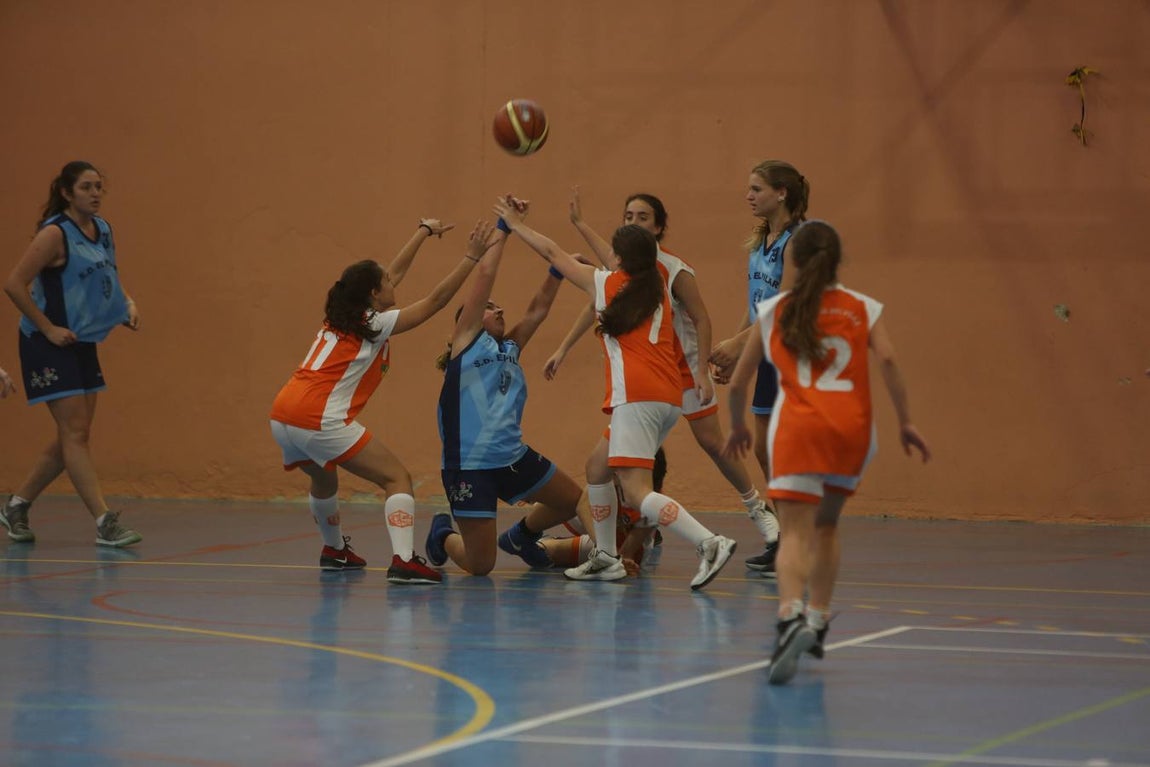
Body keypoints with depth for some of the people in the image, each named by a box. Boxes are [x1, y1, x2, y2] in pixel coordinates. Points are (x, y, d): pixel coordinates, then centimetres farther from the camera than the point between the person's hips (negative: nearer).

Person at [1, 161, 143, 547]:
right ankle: (104, 522, -12)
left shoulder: (103, 230, 8)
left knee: (72, 437, 11)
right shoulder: (55, 234, -15)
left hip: (83, 344, 8)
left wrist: (129, 304, 5)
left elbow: (111, 276, 24)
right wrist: (49, 329, -17)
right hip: (50, 345, -8)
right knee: (75, 434, -9)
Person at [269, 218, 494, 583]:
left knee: (324, 478, 35)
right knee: (397, 478, -5)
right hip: (321, 420, -9)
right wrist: (471, 256, -2)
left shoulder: (340, 317, 20)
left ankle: (334, 550, 51)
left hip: (282, 414, 9)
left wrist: (425, 231, 42)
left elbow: (395, 273, 33)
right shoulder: (375, 324, -1)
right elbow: (435, 300, -4)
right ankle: (403, 561, -22)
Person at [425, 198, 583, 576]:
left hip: (513, 457, 7)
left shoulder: (510, 349, 17)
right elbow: (485, 276, -5)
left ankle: (521, 536, 38)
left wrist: (558, 269, 0)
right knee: (480, 566, -4)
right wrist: (503, 227, -3)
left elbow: (537, 310, 12)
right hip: (469, 465, -7)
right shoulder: (467, 341, -1)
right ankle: (444, 536, 29)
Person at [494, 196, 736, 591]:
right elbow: (622, 267, 41)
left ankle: (709, 543, -30)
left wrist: (517, 225, 32)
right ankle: (605, 558, 25)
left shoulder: (607, 284, 5)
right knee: (597, 468, 23)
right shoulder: (657, 289, 20)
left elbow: (553, 253, 17)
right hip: (669, 398, 8)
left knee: (637, 492, -14)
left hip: (636, 396, -8)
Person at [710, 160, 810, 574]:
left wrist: (738, 342, -24)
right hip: (766, 357, 9)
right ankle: (781, 543, 21)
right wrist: (731, 354, 14)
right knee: (765, 451, 12)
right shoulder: (760, 242, 12)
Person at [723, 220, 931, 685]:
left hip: (796, 428, -2)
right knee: (826, 525, 24)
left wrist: (738, 427, 32)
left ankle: (792, 617, -37)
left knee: (795, 532, -11)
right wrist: (905, 423, 0)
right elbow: (887, 359, -4)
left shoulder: (773, 312, 14)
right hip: (852, 429, 2)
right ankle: (817, 623, 22)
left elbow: (737, 383, 16)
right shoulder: (863, 309, 14)